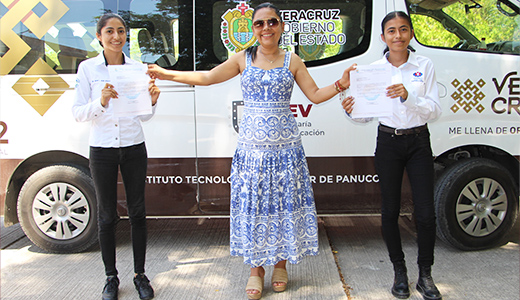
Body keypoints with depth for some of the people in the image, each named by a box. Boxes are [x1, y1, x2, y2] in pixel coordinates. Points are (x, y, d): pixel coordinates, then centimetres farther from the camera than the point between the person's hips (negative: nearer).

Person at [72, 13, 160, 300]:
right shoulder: (88, 68, -1)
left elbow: (144, 116, 7)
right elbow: (78, 113, -5)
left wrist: (152, 101, -13)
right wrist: (101, 102, -23)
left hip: (133, 148, 2)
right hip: (102, 149, -1)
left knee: (138, 212, 6)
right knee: (107, 215, 7)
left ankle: (140, 275, 20)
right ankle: (111, 277, 23)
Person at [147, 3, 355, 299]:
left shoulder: (292, 61, 4)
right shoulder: (243, 59, 5)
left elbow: (315, 94, 6)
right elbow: (207, 77, 10)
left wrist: (340, 84, -10)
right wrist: (165, 73, 10)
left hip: (285, 147, 0)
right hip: (251, 147, 1)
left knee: (284, 203, 6)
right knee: (252, 205, 5)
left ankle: (281, 263, 27)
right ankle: (256, 269, 21)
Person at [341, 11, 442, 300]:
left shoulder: (424, 65, -2)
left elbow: (435, 111, -8)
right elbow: (367, 115, 3)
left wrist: (408, 97, -25)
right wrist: (353, 111, -20)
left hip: (418, 143, 0)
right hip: (388, 143, 1)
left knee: (426, 213, -2)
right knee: (390, 211, 7)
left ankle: (425, 275, 17)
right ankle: (399, 271, 25)